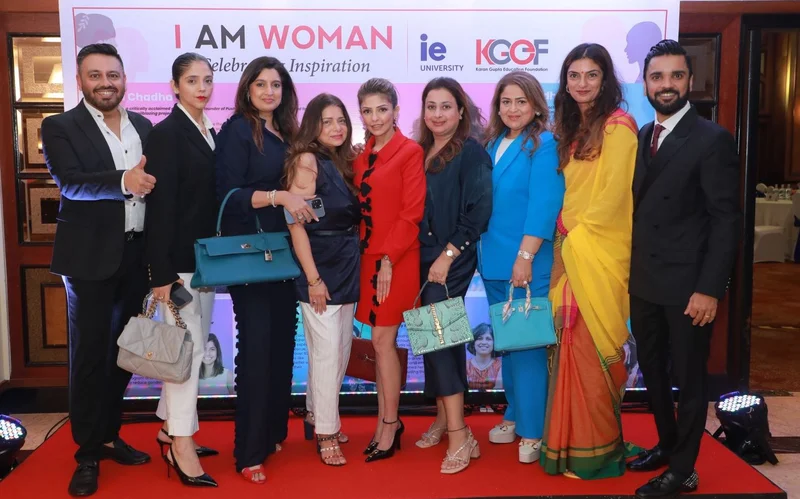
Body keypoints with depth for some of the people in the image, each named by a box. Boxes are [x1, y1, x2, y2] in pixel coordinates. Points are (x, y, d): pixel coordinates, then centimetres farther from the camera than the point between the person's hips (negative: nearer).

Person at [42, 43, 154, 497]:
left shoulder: (143, 126, 11)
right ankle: (88, 454, 15)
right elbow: (70, 182, -20)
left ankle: (110, 435, 29)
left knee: (123, 351, 13)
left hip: (137, 254, 5)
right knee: (90, 354, 3)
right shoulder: (60, 127, -4)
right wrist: (123, 181, -37)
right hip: (90, 256, -4)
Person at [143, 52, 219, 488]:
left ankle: (171, 427, 28)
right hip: (178, 260, -8)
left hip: (207, 257, 8)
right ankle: (181, 445, 7)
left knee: (194, 346, 13)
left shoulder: (209, 133, 12)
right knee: (188, 346, -5)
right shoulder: (166, 134, -11)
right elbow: (160, 206, -16)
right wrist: (162, 274, -20)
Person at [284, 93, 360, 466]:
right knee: (327, 352, -4)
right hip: (320, 270, -7)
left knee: (341, 350, 13)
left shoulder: (342, 162, 11)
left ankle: (316, 414, 30)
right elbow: (296, 224, -15)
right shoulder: (307, 160, -10)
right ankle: (327, 434, 9)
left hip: (347, 270, 7)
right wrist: (314, 278, -17)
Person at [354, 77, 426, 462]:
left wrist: (388, 259, -15)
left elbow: (412, 213, -12)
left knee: (383, 340, -3)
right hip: (369, 257, 6)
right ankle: (387, 422, 22)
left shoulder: (410, 152, -7)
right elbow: (361, 209, 13)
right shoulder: (361, 156, 11)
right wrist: (367, 254, 3)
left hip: (397, 260, -6)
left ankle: (389, 424, 11)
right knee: (382, 342, 11)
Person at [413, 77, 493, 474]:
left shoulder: (471, 153, -7)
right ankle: (443, 418, 22)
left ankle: (459, 435, -6)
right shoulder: (420, 152, 11)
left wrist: (447, 256, -15)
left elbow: (477, 213, -12)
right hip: (422, 256, 6)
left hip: (452, 259, -6)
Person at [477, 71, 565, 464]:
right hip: (494, 260, 7)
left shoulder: (543, 145, -9)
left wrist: (525, 257, -20)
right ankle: (514, 414, 28)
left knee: (526, 343, -1)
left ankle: (532, 431, 9)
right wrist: (484, 252, 9)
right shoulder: (492, 144, 11)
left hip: (526, 263, -6)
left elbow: (543, 206, -16)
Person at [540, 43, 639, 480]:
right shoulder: (573, 130, 16)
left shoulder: (617, 126, -8)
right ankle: (572, 440, 18)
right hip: (570, 252, 7)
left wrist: (577, 238, -10)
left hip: (598, 254, -7)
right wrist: (565, 239, 6)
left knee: (590, 348, -3)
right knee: (572, 346, 8)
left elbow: (613, 197, -15)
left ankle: (597, 450, 9)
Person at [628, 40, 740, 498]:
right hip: (644, 281, 6)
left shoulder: (712, 139, -11)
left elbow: (726, 219, -14)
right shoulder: (641, 137, 9)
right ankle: (667, 443, 38)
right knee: (653, 371, 18)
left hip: (687, 285, -6)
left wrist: (710, 288, -18)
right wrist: (630, 268, 3)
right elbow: (641, 206, 9)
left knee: (689, 377, 8)